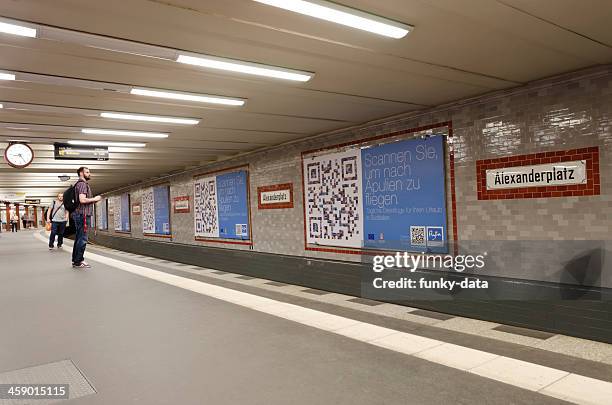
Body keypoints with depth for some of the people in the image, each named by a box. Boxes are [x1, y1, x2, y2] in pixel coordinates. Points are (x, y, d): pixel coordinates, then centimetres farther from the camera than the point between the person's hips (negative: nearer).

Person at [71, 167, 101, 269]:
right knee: (82, 239, -7)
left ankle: (75, 260, 19)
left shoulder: (79, 184, 21)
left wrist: (93, 201, 15)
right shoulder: (83, 184, -11)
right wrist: (94, 199, -10)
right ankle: (78, 261, -4)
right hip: (83, 214, -11)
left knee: (78, 238, 14)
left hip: (79, 214, 11)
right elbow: (82, 200, -24)